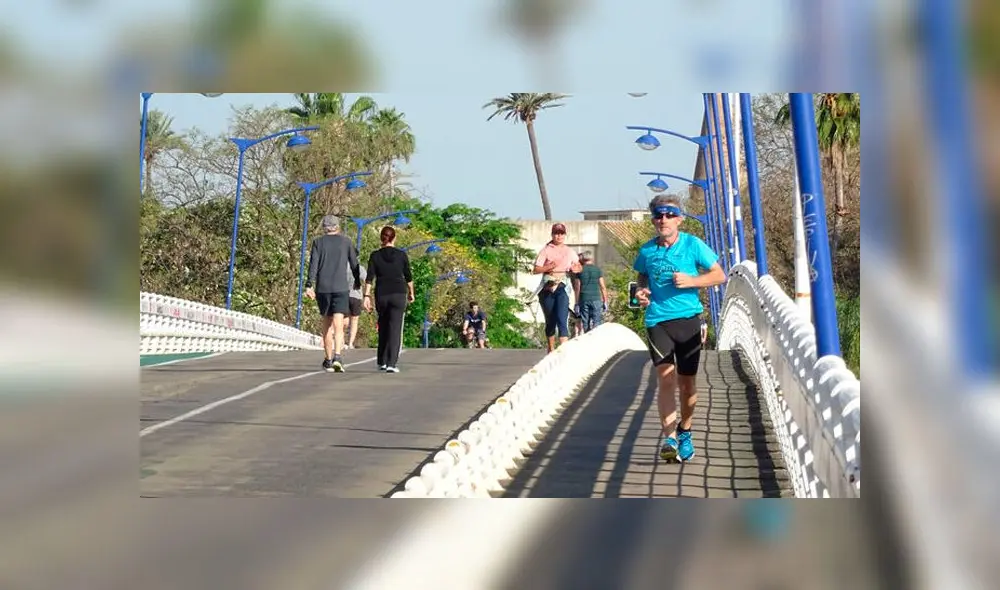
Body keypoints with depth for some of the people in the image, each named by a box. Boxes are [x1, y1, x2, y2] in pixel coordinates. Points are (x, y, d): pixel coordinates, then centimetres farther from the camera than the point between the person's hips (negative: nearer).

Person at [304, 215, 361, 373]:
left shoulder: (318, 242, 6)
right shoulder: (346, 241, 5)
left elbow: (313, 264, -4)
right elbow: (354, 264, 9)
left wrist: (309, 285, -8)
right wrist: (357, 282, 23)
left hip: (322, 287, 2)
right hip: (341, 287, -2)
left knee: (327, 324, 14)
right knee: (338, 325, -10)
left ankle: (328, 360, 20)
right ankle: (337, 356, -29)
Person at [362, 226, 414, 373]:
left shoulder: (375, 255, 2)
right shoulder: (401, 255, 1)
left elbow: (369, 278, -5)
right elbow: (408, 277, 6)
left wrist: (367, 296, -5)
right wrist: (411, 293, 19)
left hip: (381, 295, 2)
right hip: (398, 294, -2)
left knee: (383, 328, 18)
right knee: (395, 329, -4)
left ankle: (382, 362, 22)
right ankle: (392, 363, -15)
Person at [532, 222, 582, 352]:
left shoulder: (570, 251, 14)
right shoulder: (546, 250, 5)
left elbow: (579, 267, 24)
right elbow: (535, 270, -2)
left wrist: (576, 268, 1)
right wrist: (548, 267, -19)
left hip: (562, 289, 0)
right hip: (547, 289, 0)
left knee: (562, 320, -16)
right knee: (550, 321, 9)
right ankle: (551, 349, 24)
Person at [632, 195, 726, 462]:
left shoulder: (693, 245, -3)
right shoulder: (647, 250, 4)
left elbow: (719, 275, 0)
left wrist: (691, 281, -14)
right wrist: (642, 290, 1)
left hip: (688, 320, 0)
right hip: (657, 321, 0)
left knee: (687, 382, 9)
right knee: (666, 378, -15)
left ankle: (685, 434, 29)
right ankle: (669, 437, -18)